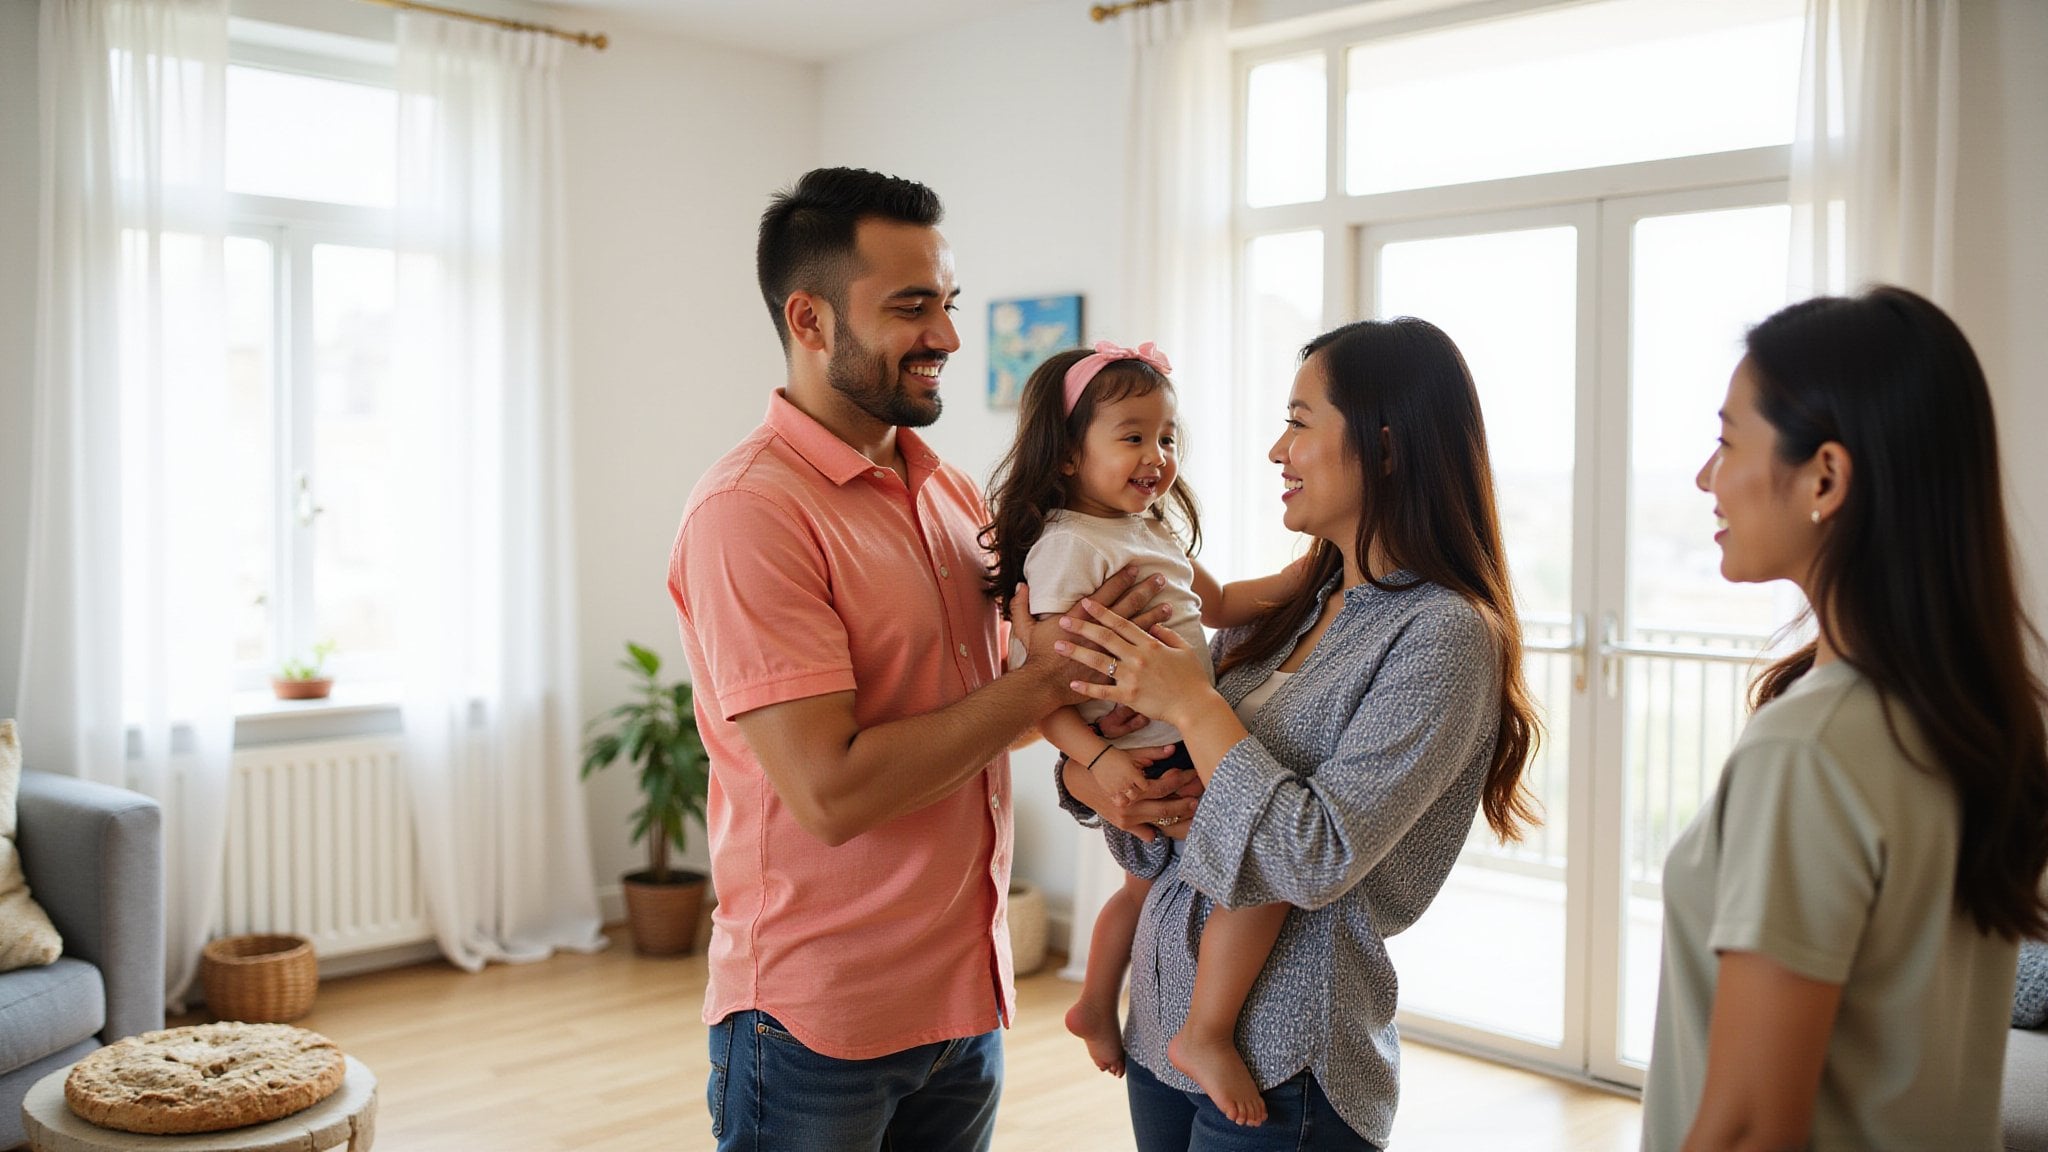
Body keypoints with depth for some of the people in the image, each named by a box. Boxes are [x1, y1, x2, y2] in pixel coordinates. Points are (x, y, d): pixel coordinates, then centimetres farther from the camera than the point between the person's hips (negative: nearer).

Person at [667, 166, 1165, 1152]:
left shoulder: (950, 490, 7)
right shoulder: (749, 511, -19)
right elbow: (831, 791, -25)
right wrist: (1042, 679, -18)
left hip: (968, 996, 7)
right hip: (818, 1024, -7)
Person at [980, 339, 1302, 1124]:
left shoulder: (1158, 528, 13)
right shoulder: (1069, 546, -17)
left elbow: (1217, 604, 28)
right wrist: (1097, 757, -34)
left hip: (1189, 744, 11)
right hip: (1145, 763, -11)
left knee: (1147, 882, 28)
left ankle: (1096, 1006, 49)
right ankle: (1205, 1036, -10)